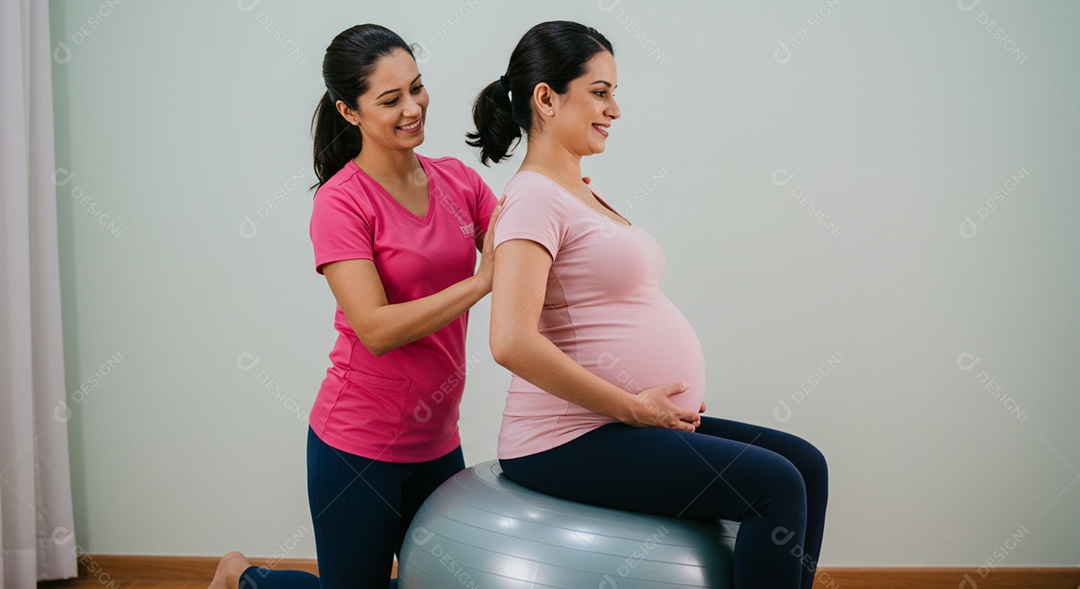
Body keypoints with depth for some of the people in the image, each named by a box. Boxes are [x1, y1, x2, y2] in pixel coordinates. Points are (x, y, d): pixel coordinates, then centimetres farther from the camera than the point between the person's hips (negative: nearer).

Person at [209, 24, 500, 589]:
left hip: (436, 438, 6)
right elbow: (377, 329, -22)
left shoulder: (458, 181, 2)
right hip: (361, 442, -6)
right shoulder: (341, 202, -14)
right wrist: (479, 282, -25)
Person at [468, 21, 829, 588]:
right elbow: (514, 342, -27)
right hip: (568, 440, -10)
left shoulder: (581, 193, 17)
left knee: (805, 464, 5)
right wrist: (634, 407, -18)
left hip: (628, 420, 10)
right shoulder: (534, 198, -14)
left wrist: (653, 402, 8)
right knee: (777, 486, -17)